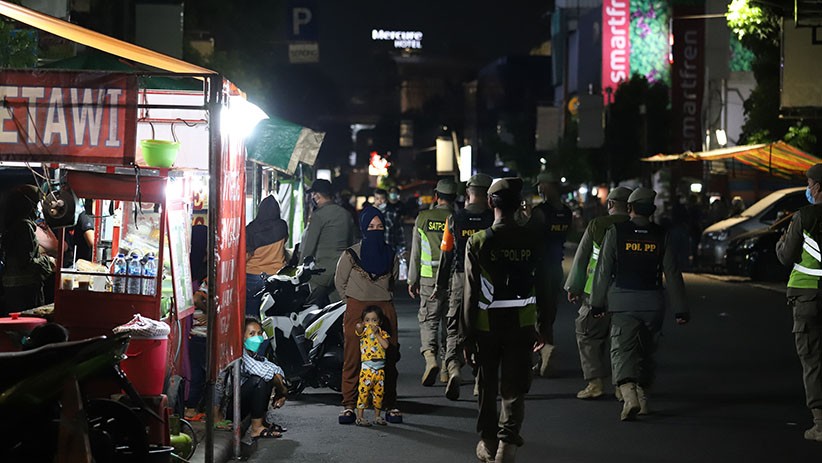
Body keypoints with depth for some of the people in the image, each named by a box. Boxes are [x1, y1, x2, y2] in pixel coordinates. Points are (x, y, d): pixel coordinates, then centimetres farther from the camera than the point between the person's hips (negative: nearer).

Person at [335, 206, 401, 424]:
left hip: (385, 310, 3)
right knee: (353, 359, -4)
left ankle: (390, 406, 9)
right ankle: (349, 405, 3)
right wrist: (354, 301, 7)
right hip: (356, 311, -2)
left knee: (388, 359, 1)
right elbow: (340, 282, 10)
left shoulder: (391, 256, 9)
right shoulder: (351, 255, -1)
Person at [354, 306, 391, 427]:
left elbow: (386, 345, -8)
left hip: (380, 368, 3)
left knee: (379, 392, 10)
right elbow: (359, 328, -20)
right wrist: (360, 325, -37)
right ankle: (359, 417, -4)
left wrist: (377, 333, -10)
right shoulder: (364, 331, 2)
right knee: (363, 391, -8)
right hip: (366, 367, -3)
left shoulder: (382, 333, 9)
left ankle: (377, 416, 22)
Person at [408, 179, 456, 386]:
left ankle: (430, 357, -20)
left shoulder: (423, 218, -1)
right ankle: (448, 368, 18)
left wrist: (412, 280, 11)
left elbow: (415, 252, 3)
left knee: (428, 319, 4)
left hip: (429, 278, -1)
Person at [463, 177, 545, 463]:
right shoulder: (532, 241, -4)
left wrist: (468, 337, -4)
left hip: (487, 326, -1)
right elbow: (540, 287, 3)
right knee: (514, 389, 7)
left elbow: (471, 294, -10)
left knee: (487, 388, 16)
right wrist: (539, 328, 14)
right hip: (521, 325, 1)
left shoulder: (478, 242, -10)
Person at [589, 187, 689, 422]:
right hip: (653, 301, 3)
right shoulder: (661, 236, 4)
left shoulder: (615, 231, -2)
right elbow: (672, 275, 3)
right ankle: (643, 396, 22)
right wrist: (681, 309, 6)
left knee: (622, 349, -6)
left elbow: (604, 269, -2)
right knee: (645, 350, 16)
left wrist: (597, 302, 5)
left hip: (623, 300, -2)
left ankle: (629, 394, -26)